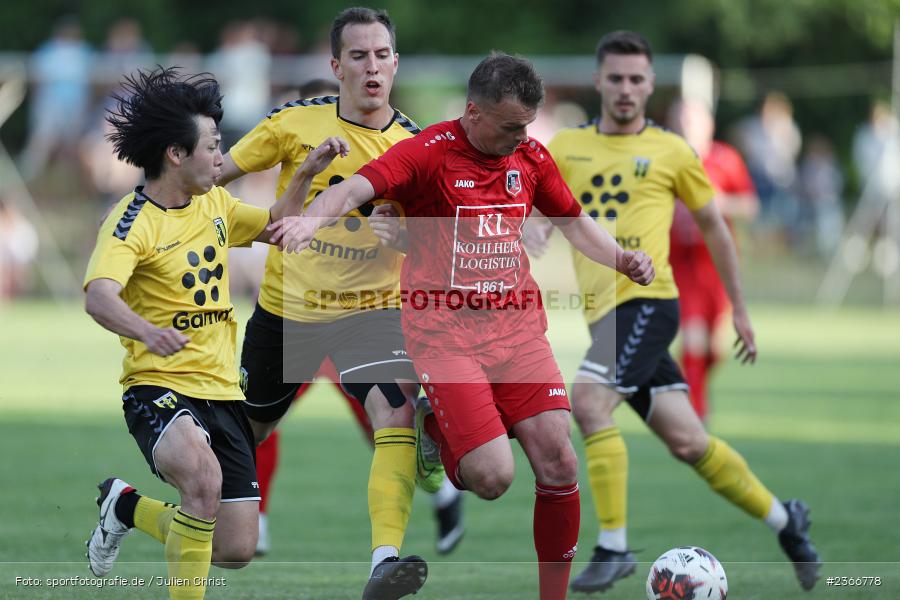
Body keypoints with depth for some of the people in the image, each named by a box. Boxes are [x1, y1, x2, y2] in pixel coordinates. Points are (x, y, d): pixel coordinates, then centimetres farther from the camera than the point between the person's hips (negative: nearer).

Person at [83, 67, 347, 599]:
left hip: (222, 392, 7)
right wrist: (148, 332, -50)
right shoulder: (134, 222, -14)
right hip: (160, 389, -7)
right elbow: (99, 296, -31)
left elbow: (274, 227, 28)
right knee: (204, 476, -39)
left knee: (236, 551, 3)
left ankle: (128, 506, 28)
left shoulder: (215, 204, 10)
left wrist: (308, 172, 13)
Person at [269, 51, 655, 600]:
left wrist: (624, 260, 6)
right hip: (444, 332, -5)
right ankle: (433, 427, 20)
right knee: (492, 478, -14)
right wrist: (311, 219, -45)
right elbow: (357, 188, -25)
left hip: (517, 325, 5)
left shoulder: (530, 156, 8)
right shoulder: (430, 153, -10)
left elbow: (574, 222, 23)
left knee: (559, 465, -7)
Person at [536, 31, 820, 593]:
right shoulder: (566, 148, 10)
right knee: (687, 441, 3)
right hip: (599, 313, 4)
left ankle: (613, 547, -17)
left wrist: (740, 309, 15)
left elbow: (713, 226, 12)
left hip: (647, 300, -4)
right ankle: (784, 519, 23)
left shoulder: (671, 151, 2)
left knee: (589, 403, -25)